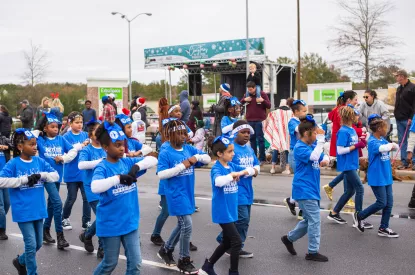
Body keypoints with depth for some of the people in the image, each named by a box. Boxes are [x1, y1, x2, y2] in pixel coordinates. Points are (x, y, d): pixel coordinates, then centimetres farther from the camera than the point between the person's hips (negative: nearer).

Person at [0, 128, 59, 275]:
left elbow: (56, 175, 5)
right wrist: (25, 179, -22)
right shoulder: (13, 163, -9)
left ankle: (20, 261, 42)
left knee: (38, 244, 15)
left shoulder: (39, 161, 4)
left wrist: (41, 175, -14)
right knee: (31, 244, -2)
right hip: (23, 212, -5)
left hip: (38, 210, 5)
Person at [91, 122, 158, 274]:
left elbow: (153, 160, -1)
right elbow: (95, 187, -34)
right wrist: (119, 178, -38)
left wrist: (137, 166, -17)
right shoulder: (102, 168, -15)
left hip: (130, 222, 5)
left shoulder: (128, 162, 1)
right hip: (110, 225, -5)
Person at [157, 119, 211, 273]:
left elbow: (208, 159, 8)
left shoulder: (189, 149, 5)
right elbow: (161, 174, -22)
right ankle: (184, 260, 11)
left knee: (182, 225, 17)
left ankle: (166, 250, 38)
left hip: (188, 193, 7)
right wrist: (182, 166, -23)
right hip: (176, 195, -7)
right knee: (187, 226, -7)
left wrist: (197, 157, -14)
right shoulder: (165, 153, -12)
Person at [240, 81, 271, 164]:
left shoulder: (262, 94, -2)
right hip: (250, 120, 4)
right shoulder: (247, 94, 8)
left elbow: (269, 106, -3)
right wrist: (244, 99, -8)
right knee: (252, 139, 9)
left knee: (260, 139, -3)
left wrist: (263, 100, -21)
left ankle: (262, 158, 2)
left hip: (259, 120, -4)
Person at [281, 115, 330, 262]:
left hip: (312, 190, 9)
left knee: (309, 220, 18)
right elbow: (313, 156, -31)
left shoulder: (312, 145, 11)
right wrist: (321, 141, -23)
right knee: (315, 221, -4)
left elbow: (322, 156, 17)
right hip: (304, 190, -9)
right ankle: (313, 252, 6)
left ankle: (289, 238, 32)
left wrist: (325, 160, -6)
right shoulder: (299, 147, -16)